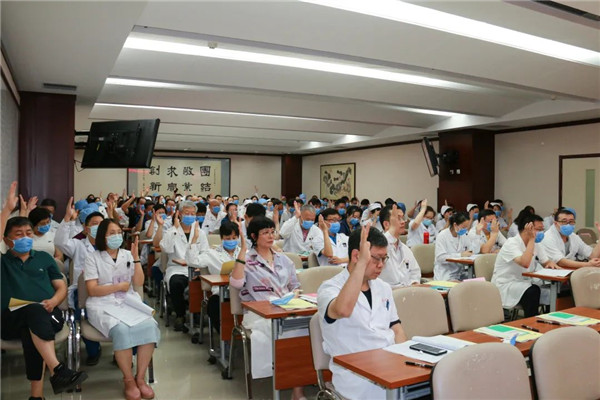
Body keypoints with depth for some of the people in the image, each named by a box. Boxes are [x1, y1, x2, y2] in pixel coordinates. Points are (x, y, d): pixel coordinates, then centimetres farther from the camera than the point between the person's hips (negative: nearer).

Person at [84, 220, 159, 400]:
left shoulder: (127, 255, 13)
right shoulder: (93, 258, 3)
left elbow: (139, 282, 2)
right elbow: (92, 290, -4)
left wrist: (136, 257, -5)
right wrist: (119, 286, -5)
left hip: (130, 302, 3)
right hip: (103, 305, -3)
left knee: (149, 326, -27)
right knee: (121, 330, -34)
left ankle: (141, 377, -14)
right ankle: (129, 380, -16)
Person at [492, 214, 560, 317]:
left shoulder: (536, 244, 8)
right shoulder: (511, 243, -18)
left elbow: (546, 262, 19)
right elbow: (525, 263, -34)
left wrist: (550, 263, -7)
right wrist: (531, 239, -25)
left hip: (524, 283, 8)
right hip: (505, 285, -8)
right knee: (533, 291, -32)